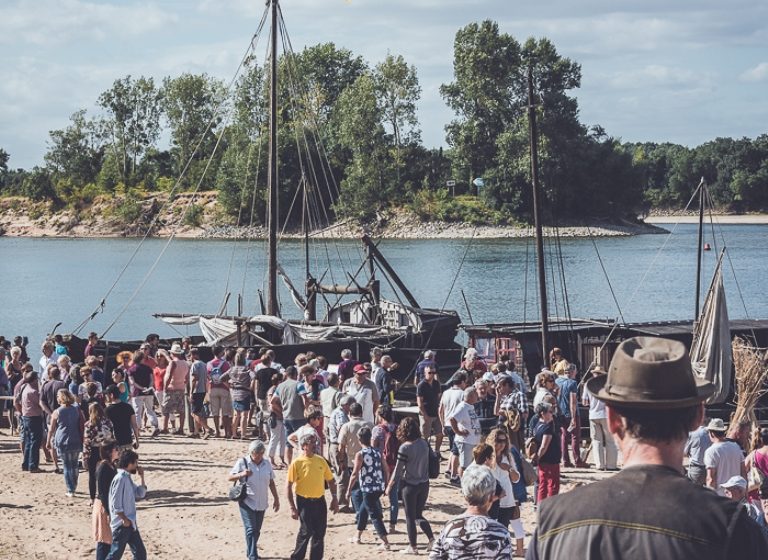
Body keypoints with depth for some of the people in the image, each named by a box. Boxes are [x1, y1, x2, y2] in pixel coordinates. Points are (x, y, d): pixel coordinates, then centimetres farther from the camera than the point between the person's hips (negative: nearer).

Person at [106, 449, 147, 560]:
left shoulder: (127, 478, 11)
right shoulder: (120, 478, -18)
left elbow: (140, 494, 19)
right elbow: (116, 504, -21)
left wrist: (142, 477, 9)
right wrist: (124, 519, -16)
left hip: (130, 523, 10)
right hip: (121, 524, -10)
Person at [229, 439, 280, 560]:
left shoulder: (267, 464, 5)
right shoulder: (242, 462, -8)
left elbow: (271, 482, 14)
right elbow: (230, 478, -4)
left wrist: (276, 499, 13)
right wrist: (241, 474, -23)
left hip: (261, 503, 5)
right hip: (247, 503, -5)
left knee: (256, 530, 13)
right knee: (251, 530, -11)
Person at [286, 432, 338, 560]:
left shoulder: (321, 461, 5)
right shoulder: (297, 463, -10)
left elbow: (330, 480, 14)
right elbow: (288, 485, -9)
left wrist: (334, 499, 6)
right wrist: (292, 507, -12)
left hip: (320, 501, 5)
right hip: (305, 502, -5)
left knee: (320, 533, 8)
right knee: (306, 532, -2)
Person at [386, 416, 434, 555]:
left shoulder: (405, 447, -18)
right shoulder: (424, 443, -3)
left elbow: (398, 470, -13)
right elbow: (426, 462, 4)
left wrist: (389, 486, -2)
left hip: (410, 485, -5)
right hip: (424, 484, 5)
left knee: (410, 517, 8)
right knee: (419, 515, 19)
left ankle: (412, 547, 15)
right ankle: (431, 539, 3)